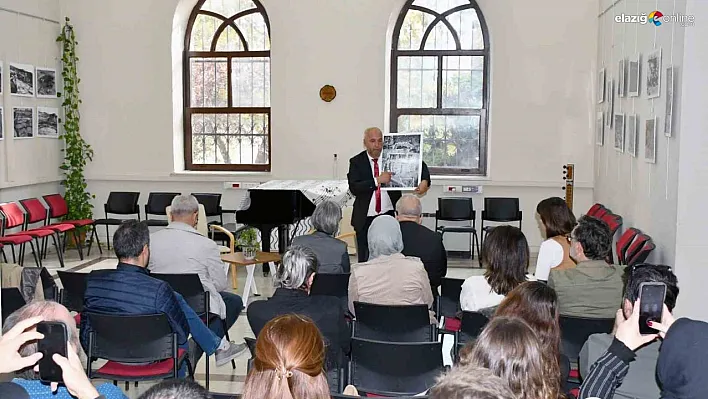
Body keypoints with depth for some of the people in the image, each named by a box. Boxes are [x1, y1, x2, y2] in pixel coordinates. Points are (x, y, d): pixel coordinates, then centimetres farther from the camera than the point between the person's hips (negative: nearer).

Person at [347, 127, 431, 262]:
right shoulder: (357, 162, -1)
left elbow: (419, 164, 2)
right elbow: (354, 188, -14)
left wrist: (424, 182, -18)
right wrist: (377, 180, -24)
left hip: (389, 215, 0)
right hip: (366, 219, 0)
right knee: (365, 259, 6)